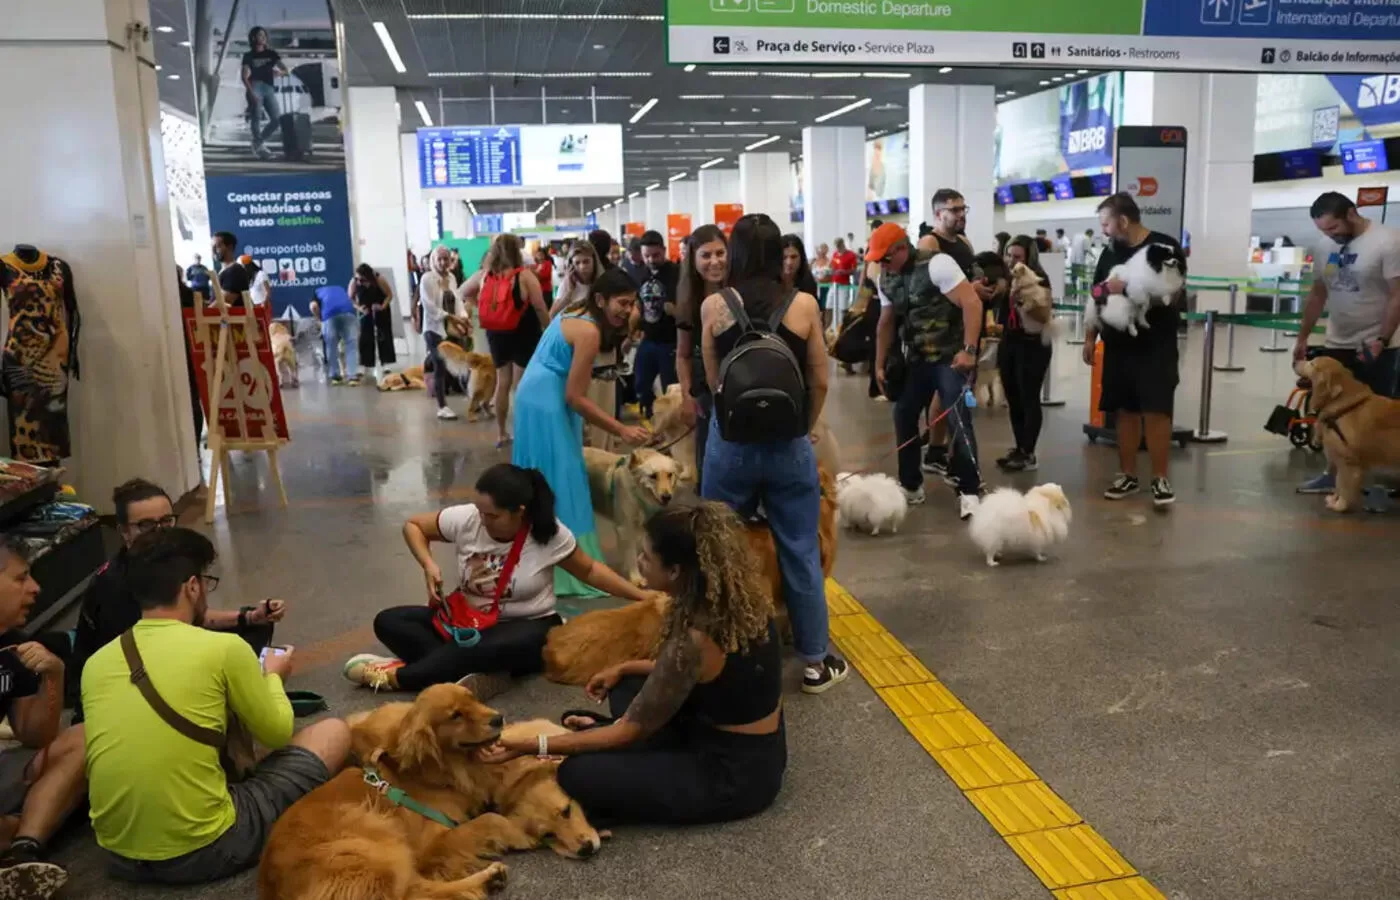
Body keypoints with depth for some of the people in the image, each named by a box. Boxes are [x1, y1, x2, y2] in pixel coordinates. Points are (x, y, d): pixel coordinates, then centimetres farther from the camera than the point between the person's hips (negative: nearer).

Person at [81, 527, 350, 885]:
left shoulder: (96, 662, 3)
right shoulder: (223, 648, -12)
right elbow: (278, 734, 2)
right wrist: (273, 676, 23)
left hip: (119, 855, 6)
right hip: (203, 851, -6)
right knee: (334, 732, 9)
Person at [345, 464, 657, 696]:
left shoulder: (550, 534, -16)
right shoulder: (465, 519, -12)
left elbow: (589, 570, -1)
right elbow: (413, 526, 4)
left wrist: (642, 596, -6)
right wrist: (429, 565, -14)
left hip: (527, 629, -4)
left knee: (495, 647, -42)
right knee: (388, 622, -16)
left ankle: (399, 675, -29)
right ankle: (481, 673, -36)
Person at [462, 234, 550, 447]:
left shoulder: (484, 275, 0)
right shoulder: (524, 275, -14)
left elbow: (464, 292, 16)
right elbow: (540, 308, -14)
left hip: (496, 334, 5)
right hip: (523, 335, -5)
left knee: (503, 383, 16)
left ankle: (501, 434, 24)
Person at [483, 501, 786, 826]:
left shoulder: (693, 639, -30)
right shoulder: (737, 598, -7)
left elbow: (631, 730, -19)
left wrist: (531, 746, -16)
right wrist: (624, 668, 13)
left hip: (733, 775, -8)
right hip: (757, 750, 8)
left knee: (576, 776, -12)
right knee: (628, 686, 19)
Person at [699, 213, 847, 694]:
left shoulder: (713, 306, -3)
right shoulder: (804, 305, -4)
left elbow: (712, 381, 5)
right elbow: (819, 383, 2)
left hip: (730, 441, 0)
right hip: (789, 444, 0)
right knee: (800, 554, 11)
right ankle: (815, 662, 21)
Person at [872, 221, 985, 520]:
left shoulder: (936, 264, -17)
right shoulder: (887, 280, 5)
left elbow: (972, 302, -23)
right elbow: (886, 323, 16)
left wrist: (969, 350, -29)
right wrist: (880, 364, 15)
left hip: (951, 357, -7)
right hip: (917, 358, 8)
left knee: (959, 422, -11)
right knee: (903, 418, 8)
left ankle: (969, 491, -1)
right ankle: (910, 486, 21)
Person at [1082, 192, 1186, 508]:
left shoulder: (1165, 246, -6)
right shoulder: (1110, 252, 11)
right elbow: (1097, 298, 15)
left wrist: (1128, 287, -22)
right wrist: (1089, 337, 10)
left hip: (1156, 346, -5)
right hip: (1118, 344, 5)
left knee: (1156, 410, -6)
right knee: (1125, 410, 8)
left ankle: (1160, 479, 0)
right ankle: (1127, 475, 16)